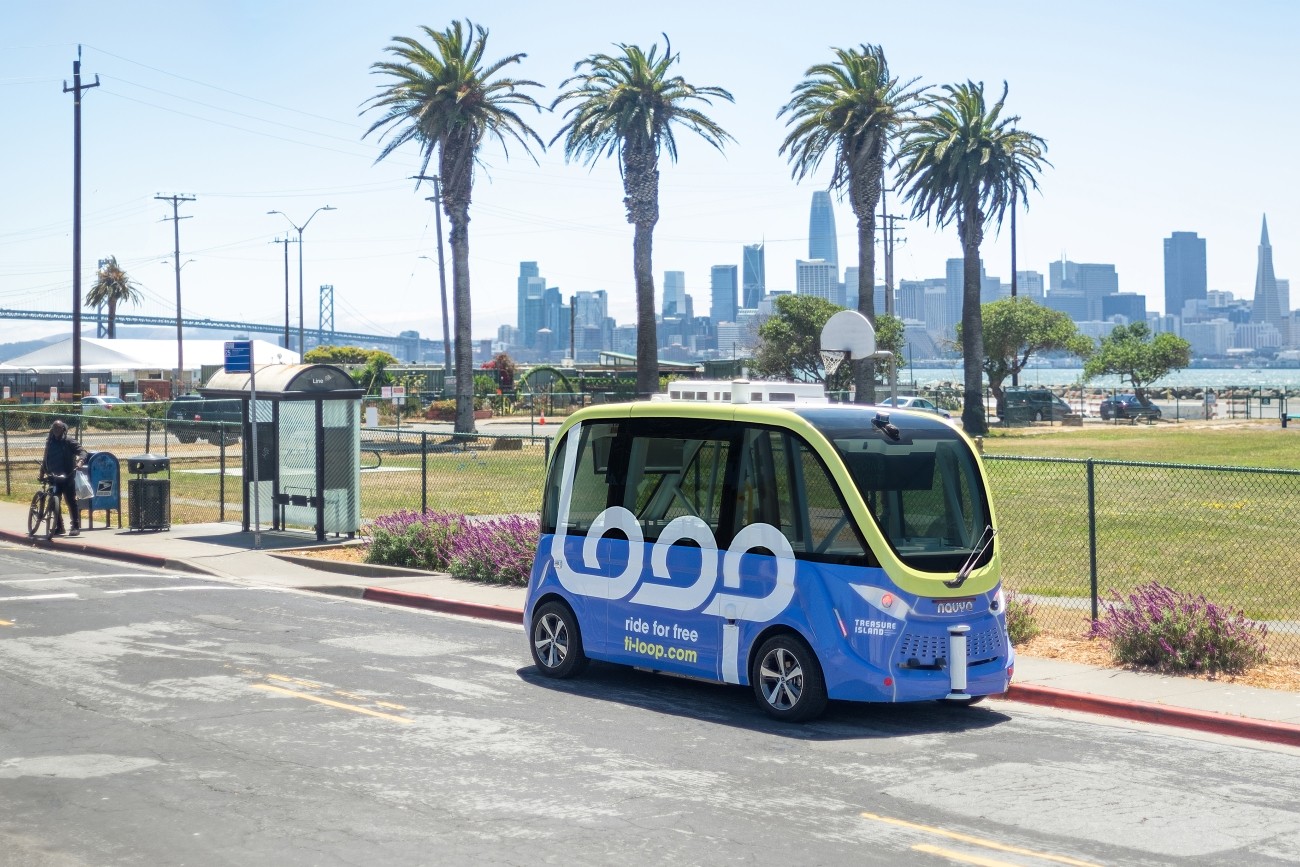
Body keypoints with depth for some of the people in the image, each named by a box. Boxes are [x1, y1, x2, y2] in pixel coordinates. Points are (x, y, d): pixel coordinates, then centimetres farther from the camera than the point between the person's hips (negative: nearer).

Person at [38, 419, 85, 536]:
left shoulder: (68, 441, -5)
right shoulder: (49, 441, 11)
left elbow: (80, 450, -11)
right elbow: (46, 459, 20)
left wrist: (79, 460, -30)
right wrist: (42, 473, 19)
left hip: (67, 477, -6)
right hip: (54, 477, 6)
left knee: (71, 501, -4)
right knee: (54, 502, 6)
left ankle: (76, 527, -1)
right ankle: (58, 527, 15)